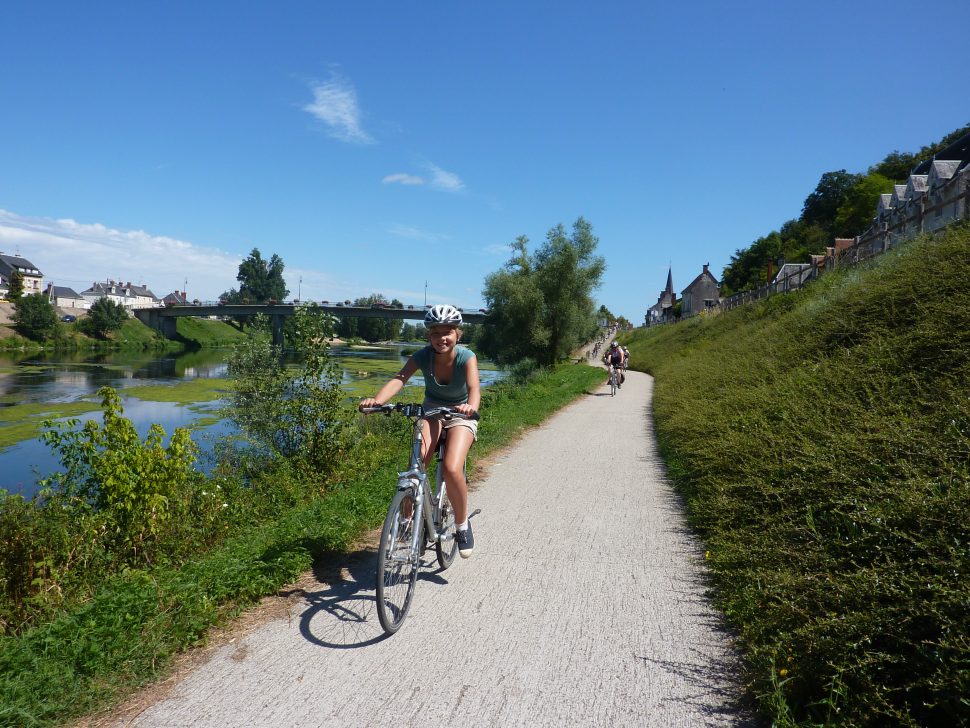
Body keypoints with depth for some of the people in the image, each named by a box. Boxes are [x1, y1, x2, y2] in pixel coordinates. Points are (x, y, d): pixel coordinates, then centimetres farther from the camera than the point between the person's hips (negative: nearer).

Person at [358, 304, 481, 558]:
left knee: (452, 469, -24)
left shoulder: (466, 357, -23)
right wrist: (376, 400, -53)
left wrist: (471, 406, -63)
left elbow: (474, 387, -39)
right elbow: (399, 378, -34)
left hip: (459, 415, -2)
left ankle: (462, 525, 1)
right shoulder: (423, 356, -18)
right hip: (431, 411, 2)